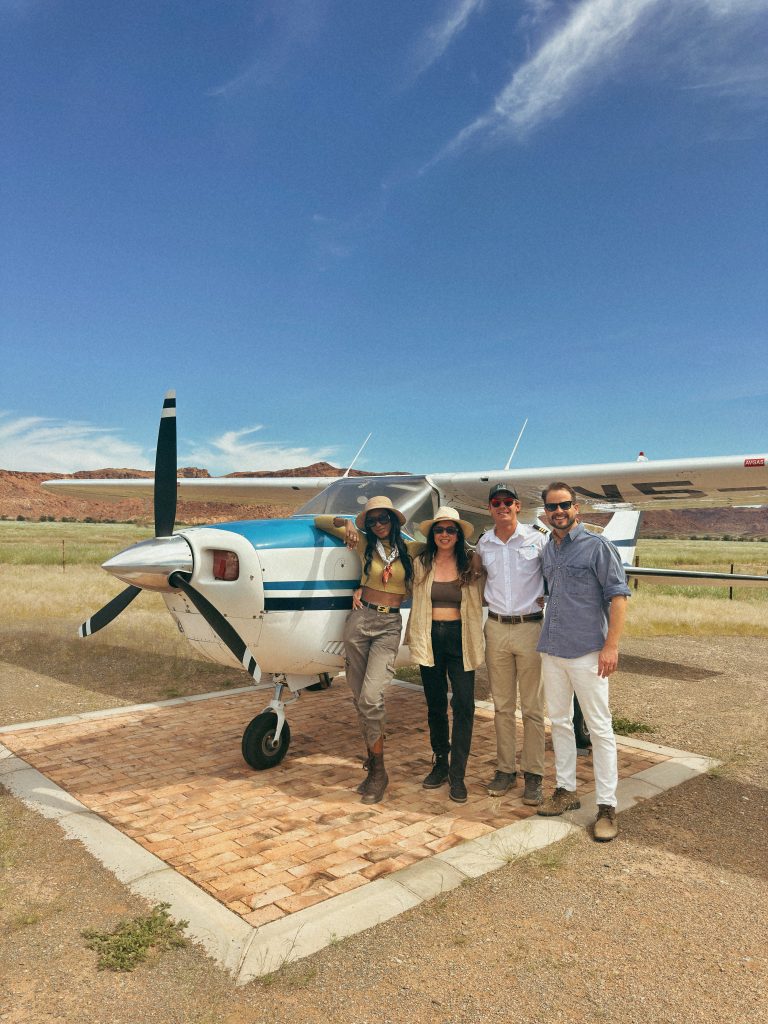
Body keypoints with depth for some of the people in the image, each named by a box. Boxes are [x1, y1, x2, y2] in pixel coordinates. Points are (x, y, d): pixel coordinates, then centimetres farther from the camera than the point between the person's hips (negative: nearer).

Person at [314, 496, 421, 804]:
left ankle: (378, 770, 0)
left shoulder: (410, 549, 5)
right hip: (360, 619, 2)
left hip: (390, 625, -2)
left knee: (371, 697, -14)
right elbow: (319, 522, 13)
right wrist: (344, 522, -4)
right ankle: (374, 759, 23)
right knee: (359, 697, 6)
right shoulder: (364, 544, 7)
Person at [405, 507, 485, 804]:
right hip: (430, 638, 2)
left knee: (464, 706, -6)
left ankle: (457, 774, 4)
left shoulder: (471, 565, 1)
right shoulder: (420, 564, 3)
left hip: (460, 638, -1)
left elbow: (482, 599, 8)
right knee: (435, 705, 12)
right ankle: (440, 763, 29)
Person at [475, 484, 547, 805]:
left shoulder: (537, 539, -3)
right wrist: (489, 601, 9)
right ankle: (506, 769, 23)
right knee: (502, 706, 11)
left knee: (532, 707, 4)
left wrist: (547, 597, -5)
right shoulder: (483, 545, 6)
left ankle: (533, 774, 14)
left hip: (530, 627, -3)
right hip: (496, 628, 3)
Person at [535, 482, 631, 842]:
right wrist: (547, 637, 14)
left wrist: (611, 645, -18)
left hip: (586, 651, -7)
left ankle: (607, 806, 10)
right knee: (559, 721, 15)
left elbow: (618, 596, -11)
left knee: (600, 728, 1)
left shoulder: (597, 546, -8)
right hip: (551, 650, 7)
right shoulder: (546, 551, 11)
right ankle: (566, 790, 28)